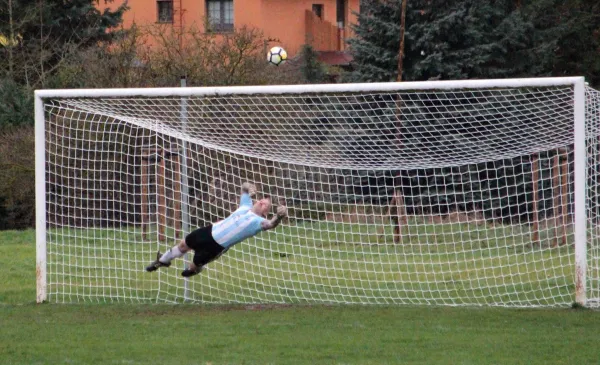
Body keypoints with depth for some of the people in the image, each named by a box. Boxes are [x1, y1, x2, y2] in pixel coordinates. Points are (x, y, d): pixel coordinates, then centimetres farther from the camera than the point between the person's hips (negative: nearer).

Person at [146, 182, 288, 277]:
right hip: (211, 231, 6)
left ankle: (193, 270, 47)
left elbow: (271, 224, -43)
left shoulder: (258, 221, -21)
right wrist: (249, 188, -9)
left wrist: (279, 216, -63)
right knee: (184, 244, 23)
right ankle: (163, 261, 50)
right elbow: (244, 187, 13)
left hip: (217, 246, -6)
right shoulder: (247, 205, -1)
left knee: (196, 265, 9)